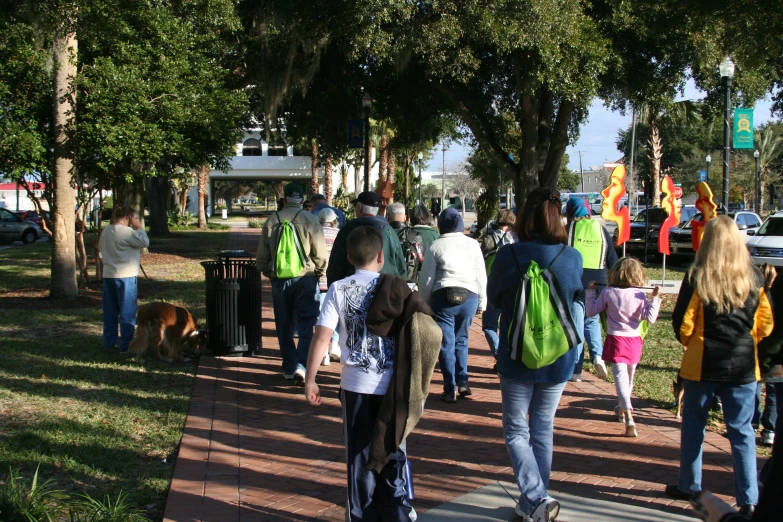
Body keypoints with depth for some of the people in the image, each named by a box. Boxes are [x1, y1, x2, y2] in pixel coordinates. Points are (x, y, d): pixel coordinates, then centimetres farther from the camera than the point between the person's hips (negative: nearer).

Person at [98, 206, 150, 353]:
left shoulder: (105, 231, 9)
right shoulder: (126, 232, -17)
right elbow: (145, 242, -13)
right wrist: (139, 227, -4)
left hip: (108, 275, 8)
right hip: (126, 276, -8)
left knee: (110, 311, 14)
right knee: (127, 312, -1)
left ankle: (109, 342, 20)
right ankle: (126, 345, 0)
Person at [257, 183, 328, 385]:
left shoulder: (271, 221, 1)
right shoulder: (310, 220, -7)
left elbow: (261, 255, 5)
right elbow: (320, 255, -7)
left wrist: (269, 273, 20)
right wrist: (318, 273, 10)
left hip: (279, 280, 3)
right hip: (305, 279, -2)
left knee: (284, 326, 12)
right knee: (306, 325, 1)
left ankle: (289, 368, 18)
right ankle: (301, 365, -14)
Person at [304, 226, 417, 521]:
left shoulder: (339, 289, -4)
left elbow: (322, 337, -9)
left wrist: (310, 380, -2)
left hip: (356, 384, 0)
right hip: (393, 383, 0)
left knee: (359, 454, 12)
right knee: (392, 452, 13)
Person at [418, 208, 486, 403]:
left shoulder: (436, 246, -2)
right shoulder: (472, 244, 3)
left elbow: (426, 279, 0)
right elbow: (481, 276, 6)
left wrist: (424, 303, 10)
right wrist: (481, 303, 15)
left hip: (443, 298, -2)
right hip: (469, 297, 2)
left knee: (446, 343, 4)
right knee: (461, 339, 19)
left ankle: (450, 389, 3)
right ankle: (462, 382, 12)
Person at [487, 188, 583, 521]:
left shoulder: (507, 256, -14)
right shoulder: (572, 258, -8)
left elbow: (493, 300, 3)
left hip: (516, 358, -2)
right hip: (558, 360, 2)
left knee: (516, 431, 9)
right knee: (543, 430, 16)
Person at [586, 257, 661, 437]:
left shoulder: (608, 293, -5)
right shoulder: (639, 295, -6)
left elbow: (591, 311, 2)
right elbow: (650, 318, -11)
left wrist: (590, 291, 12)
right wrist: (655, 298, -6)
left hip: (616, 341, -2)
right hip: (634, 341, 2)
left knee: (621, 377, -9)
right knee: (629, 377, 22)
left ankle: (628, 416, -27)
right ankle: (622, 408, 42)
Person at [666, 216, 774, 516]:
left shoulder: (697, 277, -10)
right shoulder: (753, 277, -2)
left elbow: (683, 324, -7)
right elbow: (765, 324, 3)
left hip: (702, 364, -2)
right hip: (743, 366, 2)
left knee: (693, 426, 14)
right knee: (742, 431, 6)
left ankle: (689, 486, 24)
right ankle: (748, 499, 4)